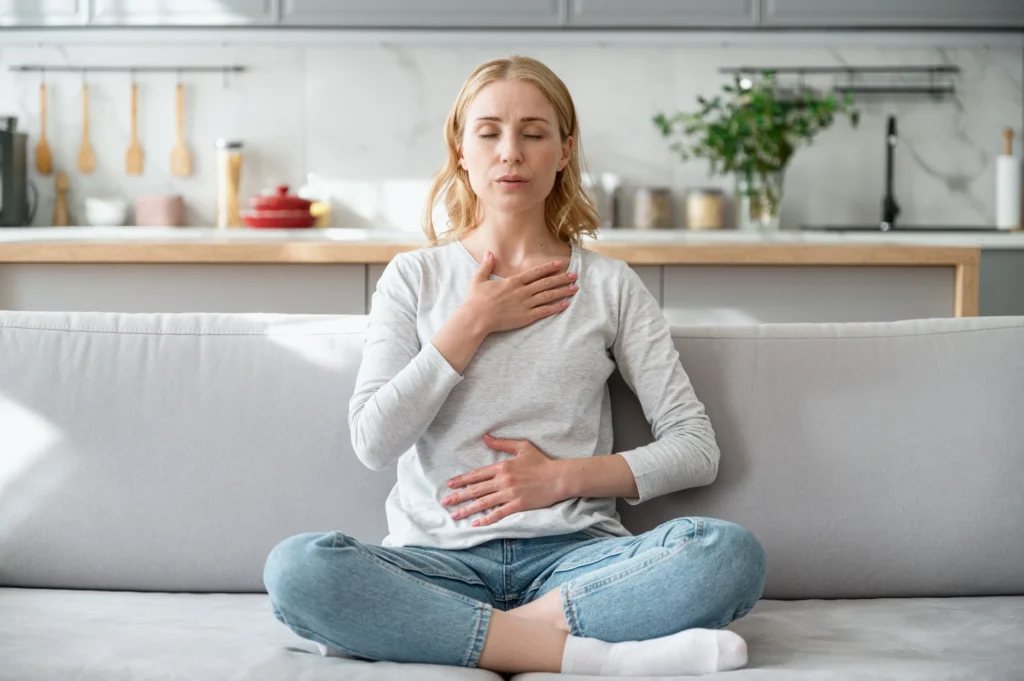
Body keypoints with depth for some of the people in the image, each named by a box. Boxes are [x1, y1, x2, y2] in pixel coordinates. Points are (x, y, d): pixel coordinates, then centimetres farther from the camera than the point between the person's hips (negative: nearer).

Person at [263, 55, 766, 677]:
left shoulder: (610, 285, 12)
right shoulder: (415, 277, 13)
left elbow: (697, 449, 8)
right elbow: (374, 442, -1)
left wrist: (564, 475, -4)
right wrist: (472, 322, -1)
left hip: (573, 555, 0)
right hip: (438, 559, 0)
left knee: (733, 553, -29)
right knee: (296, 567, -32)